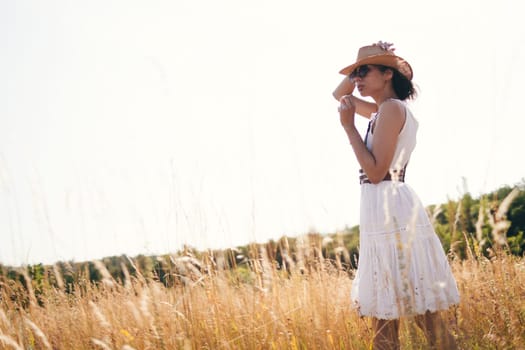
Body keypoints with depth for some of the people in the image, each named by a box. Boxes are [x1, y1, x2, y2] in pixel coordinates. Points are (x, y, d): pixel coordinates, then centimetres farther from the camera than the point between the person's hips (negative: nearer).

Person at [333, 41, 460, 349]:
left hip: (391, 210, -10)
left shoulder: (391, 108, -11)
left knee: (419, 309, -7)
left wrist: (349, 126, -14)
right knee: (385, 310, 11)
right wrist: (357, 70, 15)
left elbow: (376, 171, -18)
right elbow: (339, 94, 31)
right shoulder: (384, 110, 17)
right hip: (384, 211, 10)